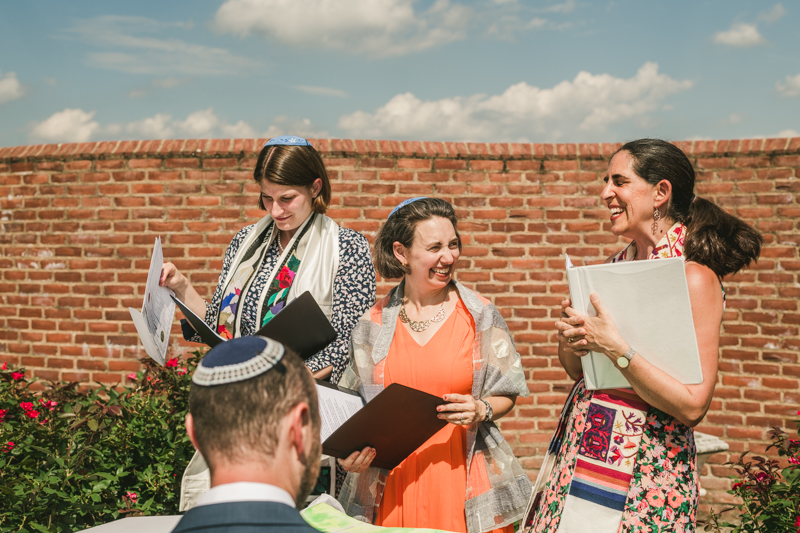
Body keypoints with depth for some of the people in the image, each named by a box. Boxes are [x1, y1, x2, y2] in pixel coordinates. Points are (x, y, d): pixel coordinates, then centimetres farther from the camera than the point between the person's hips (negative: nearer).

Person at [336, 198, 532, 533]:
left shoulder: (480, 315, 1)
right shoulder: (373, 324, 4)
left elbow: (506, 395, 5)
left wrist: (480, 410, -15)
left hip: (461, 477, -1)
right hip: (392, 485, 1)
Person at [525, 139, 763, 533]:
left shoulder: (694, 276, -14)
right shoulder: (616, 266, 7)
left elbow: (692, 406, -19)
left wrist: (615, 348, -22)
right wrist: (568, 339, -6)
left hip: (643, 468, -6)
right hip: (579, 452, 6)